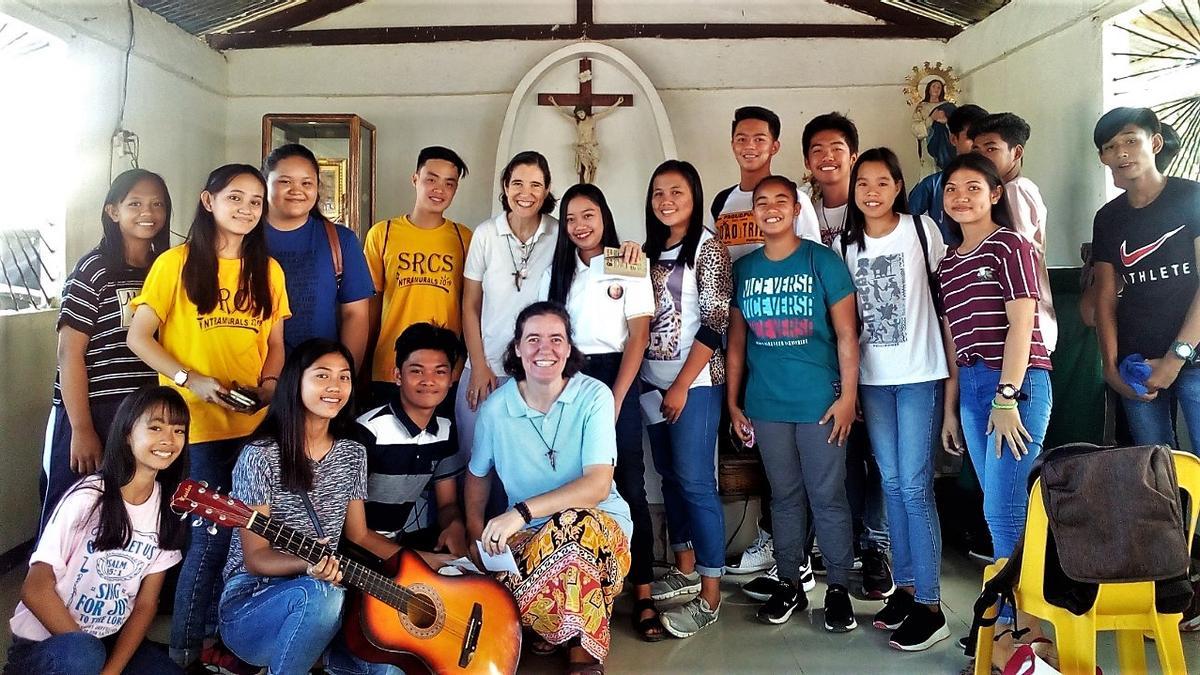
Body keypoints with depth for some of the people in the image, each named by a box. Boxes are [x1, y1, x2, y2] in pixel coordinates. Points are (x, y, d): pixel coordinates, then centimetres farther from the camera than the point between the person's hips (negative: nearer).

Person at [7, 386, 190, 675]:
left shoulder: (169, 506, -3)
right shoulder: (87, 498, -18)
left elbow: (146, 604, -1)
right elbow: (36, 590, -14)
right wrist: (86, 650, -17)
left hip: (112, 641, 4)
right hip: (44, 643, -4)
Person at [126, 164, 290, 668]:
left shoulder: (267, 270, 11)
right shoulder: (177, 262, -1)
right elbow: (139, 337, -1)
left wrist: (269, 381, -4)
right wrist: (191, 380, -14)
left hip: (252, 423, 4)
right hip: (195, 423, -4)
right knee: (211, 536, -5)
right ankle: (185, 649, 14)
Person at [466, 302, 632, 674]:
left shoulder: (594, 396, -12)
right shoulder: (495, 407, -3)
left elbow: (598, 484, -23)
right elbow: (478, 474, 15)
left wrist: (522, 512, -32)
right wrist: (477, 532, -1)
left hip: (599, 524, -2)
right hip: (525, 533, 3)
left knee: (573, 524, -38)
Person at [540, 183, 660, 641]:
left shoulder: (629, 269, 3)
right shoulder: (556, 272, 13)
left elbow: (638, 337, -3)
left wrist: (615, 399, -11)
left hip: (615, 377, -3)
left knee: (628, 486, -3)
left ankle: (643, 595, 3)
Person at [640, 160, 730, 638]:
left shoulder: (708, 248, -7)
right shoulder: (652, 250, 12)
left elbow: (715, 324, -13)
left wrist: (682, 385, -15)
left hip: (695, 382, -7)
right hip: (653, 381, 7)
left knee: (695, 482, -6)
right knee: (670, 476, 13)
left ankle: (710, 595, 1)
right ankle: (685, 568, 28)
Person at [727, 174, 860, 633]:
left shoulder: (823, 262, -3)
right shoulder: (743, 269, 7)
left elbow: (846, 334, -4)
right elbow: (736, 338, 10)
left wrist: (848, 395, -9)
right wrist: (733, 401, 8)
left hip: (819, 401, -3)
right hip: (765, 404, 3)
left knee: (828, 497, 3)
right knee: (784, 496, 13)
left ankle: (838, 589, 16)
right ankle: (789, 584, 24)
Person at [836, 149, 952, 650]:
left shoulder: (922, 230, -2)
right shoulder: (845, 244, 7)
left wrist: (953, 361, 1)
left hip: (919, 374, -4)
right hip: (871, 378, 4)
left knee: (915, 487, -6)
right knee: (891, 484, 10)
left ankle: (929, 605, 3)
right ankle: (905, 586, 22)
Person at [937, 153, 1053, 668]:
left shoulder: (1010, 246, -3)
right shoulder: (948, 263, 16)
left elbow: (1021, 325, -11)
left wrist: (1008, 397, -17)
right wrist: (950, 408, 14)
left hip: (1017, 384, -7)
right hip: (970, 388, 7)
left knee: (1002, 510, -8)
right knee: (1001, 509, 10)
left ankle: (1013, 631, 4)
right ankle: (1027, 619, 21)